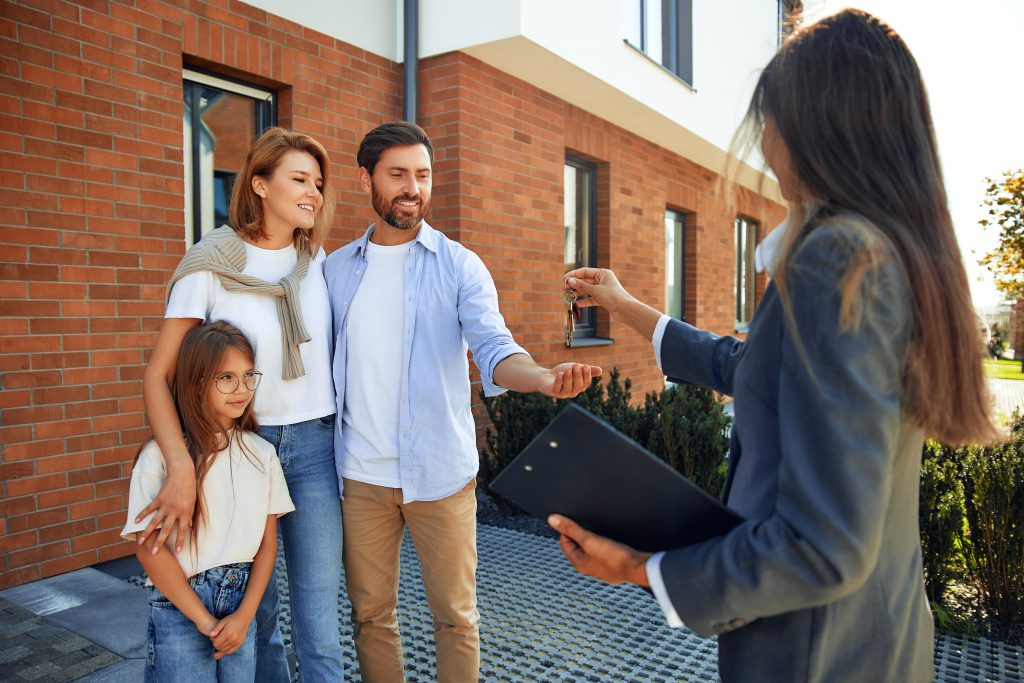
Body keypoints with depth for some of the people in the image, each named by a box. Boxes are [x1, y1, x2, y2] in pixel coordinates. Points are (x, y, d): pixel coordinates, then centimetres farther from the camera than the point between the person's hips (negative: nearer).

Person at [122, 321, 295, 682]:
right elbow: (149, 547, -11)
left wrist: (244, 615, -6)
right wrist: (205, 620, -9)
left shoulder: (262, 453, 0)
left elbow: (268, 541, 2)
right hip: (180, 606, -3)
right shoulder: (162, 454, -12)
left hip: (242, 601, 4)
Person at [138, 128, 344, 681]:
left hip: (314, 445, 2)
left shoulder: (318, 261, 4)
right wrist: (181, 468, -24)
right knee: (253, 602, 14)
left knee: (318, 609, 5)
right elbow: (158, 374, -11)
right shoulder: (211, 264, -8)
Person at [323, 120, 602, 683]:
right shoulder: (336, 269, 7)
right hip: (360, 474, 3)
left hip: (440, 470, -2)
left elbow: (494, 349, -14)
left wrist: (544, 377, -35)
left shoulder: (459, 266, -3)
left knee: (455, 615, 9)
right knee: (370, 613, 16)